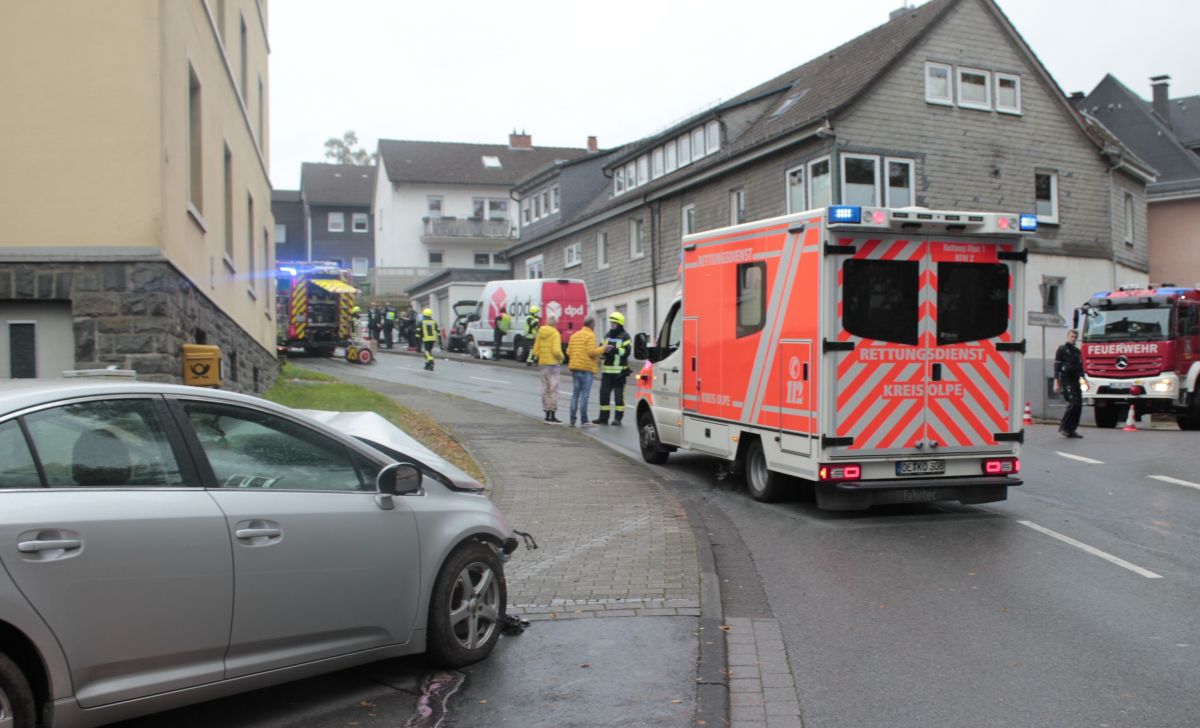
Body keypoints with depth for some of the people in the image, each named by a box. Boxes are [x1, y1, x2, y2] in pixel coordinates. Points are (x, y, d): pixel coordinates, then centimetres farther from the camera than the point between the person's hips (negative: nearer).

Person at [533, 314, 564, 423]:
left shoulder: (540, 333, 8)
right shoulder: (555, 334, -10)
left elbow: (535, 350, 8)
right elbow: (556, 350, -20)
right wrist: (561, 358, -2)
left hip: (542, 363, 6)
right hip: (553, 363, -6)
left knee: (545, 389, 12)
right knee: (553, 389, -2)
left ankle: (547, 414, 16)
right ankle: (552, 415, -4)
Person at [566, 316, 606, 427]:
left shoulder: (574, 335, 14)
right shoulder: (590, 335, -8)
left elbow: (569, 351, 10)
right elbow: (592, 352, -18)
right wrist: (603, 348, -5)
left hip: (574, 367, 7)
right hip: (587, 368, -7)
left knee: (575, 394, 10)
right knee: (584, 394, -4)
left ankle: (572, 419, 8)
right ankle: (583, 420, -4)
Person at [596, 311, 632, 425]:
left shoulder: (625, 337, -3)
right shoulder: (607, 335, 16)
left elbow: (626, 351, -15)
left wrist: (613, 349, -26)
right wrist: (604, 350, -7)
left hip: (619, 371, -6)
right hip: (607, 370, 6)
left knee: (618, 395, 0)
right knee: (604, 394, 4)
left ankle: (618, 418, 5)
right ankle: (603, 417, 10)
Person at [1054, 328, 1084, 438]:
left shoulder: (1077, 351, 18)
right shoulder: (1062, 350, -1)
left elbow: (1080, 367, 23)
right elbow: (1056, 367, -6)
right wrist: (1056, 383, -13)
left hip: (1075, 381, 7)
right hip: (1066, 381, -7)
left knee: (1078, 405, 1)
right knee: (1073, 403, -16)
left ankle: (1072, 430, 7)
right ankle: (1063, 427, -7)